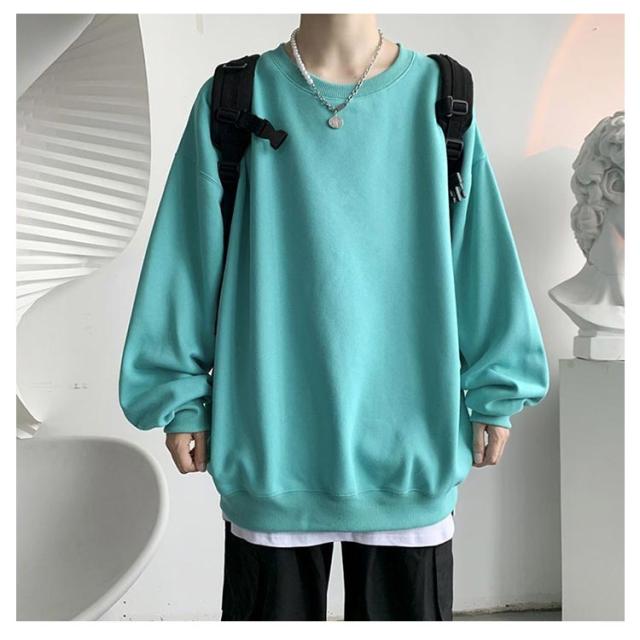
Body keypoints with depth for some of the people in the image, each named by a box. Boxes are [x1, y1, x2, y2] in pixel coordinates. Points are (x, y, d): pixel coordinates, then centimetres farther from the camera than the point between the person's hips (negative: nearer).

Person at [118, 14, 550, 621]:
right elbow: (191, 260, 2)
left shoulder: (438, 96, 1)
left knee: (405, 603, 16)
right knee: (275, 602, 16)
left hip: (409, 439, 1)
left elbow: (482, 256, 4)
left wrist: (496, 391, 4)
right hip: (270, 440, 0)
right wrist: (181, 396, 2)